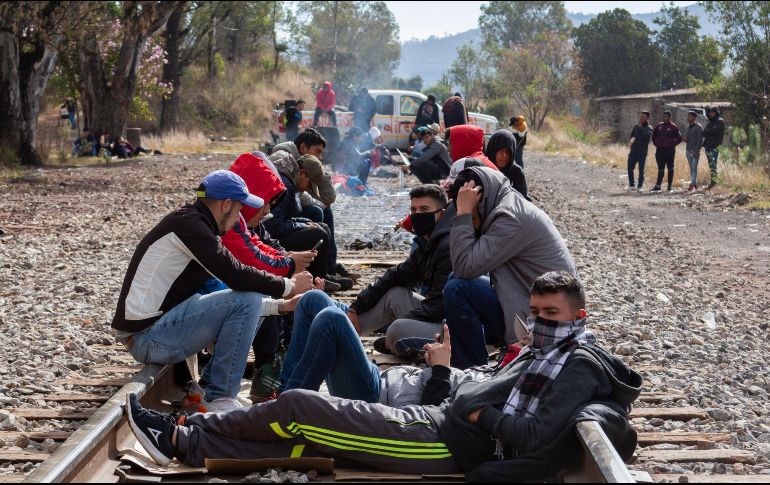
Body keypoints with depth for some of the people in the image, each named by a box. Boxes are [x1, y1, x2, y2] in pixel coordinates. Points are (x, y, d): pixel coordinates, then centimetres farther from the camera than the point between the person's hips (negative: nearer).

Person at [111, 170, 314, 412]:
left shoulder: (192, 223, 15)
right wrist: (288, 286, -8)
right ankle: (220, 400, -12)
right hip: (148, 337, -10)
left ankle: (212, 383, 9)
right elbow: (235, 276, -21)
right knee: (246, 300, -18)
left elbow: (229, 278, 22)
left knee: (250, 303, 13)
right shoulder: (188, 224, -15)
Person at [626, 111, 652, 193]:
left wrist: (641, 127, -15)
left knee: (641, 171, -1)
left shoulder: (649, 128, -1)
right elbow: (632, 136, 23)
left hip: (642, 153, -4)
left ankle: (639, 187, 6)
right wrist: (631, 141, 3)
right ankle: (631, 186, 14)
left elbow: (646, 137, -19)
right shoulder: (636, 126, 14)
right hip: (633, 152, 5)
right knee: (630, 169, 2)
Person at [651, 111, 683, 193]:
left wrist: (672, 145, -4)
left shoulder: (673, 127, -4)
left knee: (670, 168, 4)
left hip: (669, 151, -4)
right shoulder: (659, 126, 9)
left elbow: (679, 139, -2)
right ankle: (658, 186, 7)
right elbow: (654, 136, 23)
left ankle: (670, 186, 9)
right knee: (660, 169, 6)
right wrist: (656, 144, 12)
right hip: (659, 150, 4)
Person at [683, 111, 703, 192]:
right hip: (688, 150, 7)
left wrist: (696, 150, -18)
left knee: (694, 168, -11)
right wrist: (685, 139, 2)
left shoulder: (698, 127, -7)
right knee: (691, 168, 8)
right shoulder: (688, 126, 15)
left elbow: (700, 140, -11)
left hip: (695, 151, -7)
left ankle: (692, 184, -18)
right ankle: (695, 184, 13)